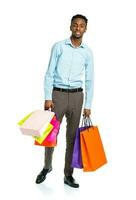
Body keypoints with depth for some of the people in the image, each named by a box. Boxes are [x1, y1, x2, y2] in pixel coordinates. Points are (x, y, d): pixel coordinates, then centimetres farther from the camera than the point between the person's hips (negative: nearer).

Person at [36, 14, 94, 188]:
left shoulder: (87, 52, 5)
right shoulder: (58, 47, -1)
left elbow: (89, 80, 7)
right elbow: (49, 73, -2)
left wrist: (88, 105, 2)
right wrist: (48, 98, -9)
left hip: (77, 96, 2)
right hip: (58, 94, -2)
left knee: (72, 136, 6)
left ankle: (68, 174, 18)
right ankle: (47, 167, 27)